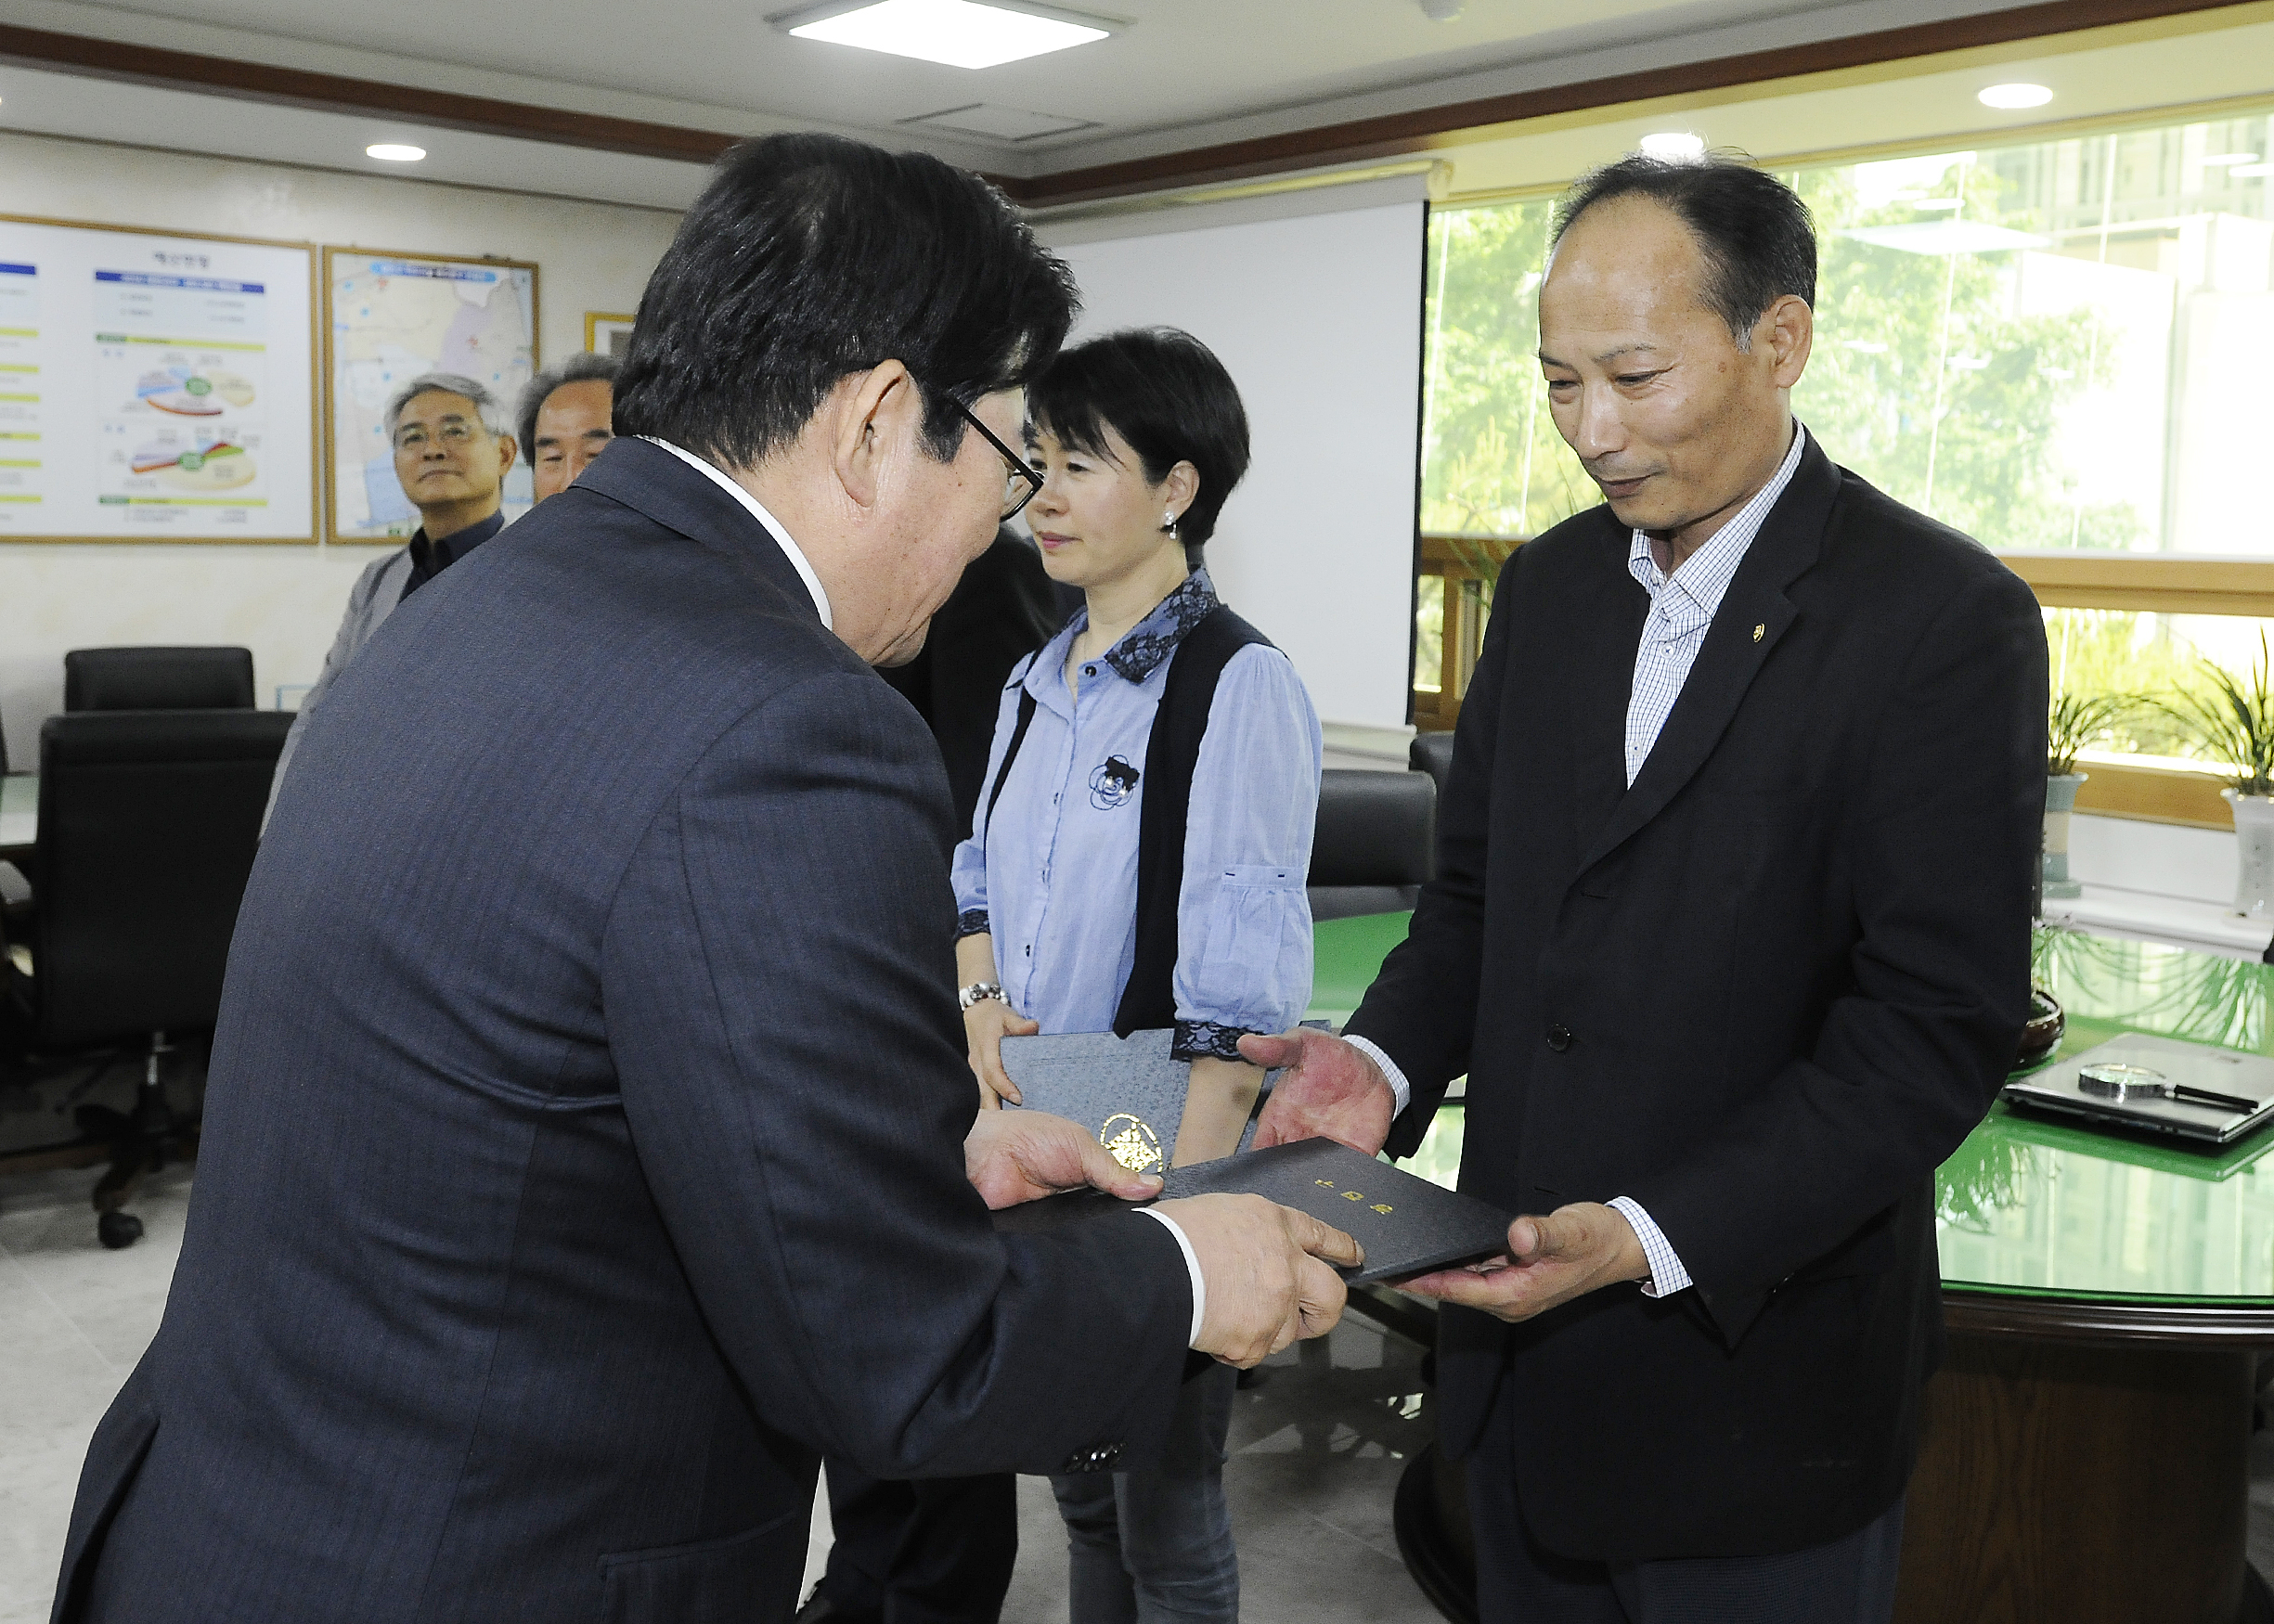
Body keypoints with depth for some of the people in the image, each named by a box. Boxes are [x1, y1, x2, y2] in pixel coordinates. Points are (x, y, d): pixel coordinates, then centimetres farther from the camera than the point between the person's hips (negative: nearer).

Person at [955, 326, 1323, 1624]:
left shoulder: (1240, 687, -16)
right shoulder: (1040, 680, 7)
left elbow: (1238, 996, -20)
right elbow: (983, 874, 17)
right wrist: (981, 996, -4)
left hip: (1166, 1152, -7)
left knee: (1165, 1511, 10)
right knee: (1080, 1488, 22)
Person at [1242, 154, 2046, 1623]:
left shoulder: (1947, 621, -14)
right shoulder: (1549, 587, 6)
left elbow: (1938, 1024, -18)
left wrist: (1652, 1237, -26)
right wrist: (1383, 1061, -8)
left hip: (1752, 1370, -5)